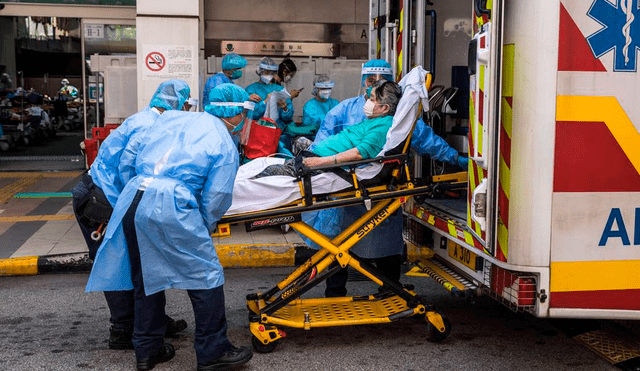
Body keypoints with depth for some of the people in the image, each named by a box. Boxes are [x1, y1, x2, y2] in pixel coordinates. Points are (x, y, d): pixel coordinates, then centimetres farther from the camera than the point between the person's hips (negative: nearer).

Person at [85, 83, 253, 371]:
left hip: (132, 198, 6)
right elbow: (214, 201, 3)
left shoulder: (170, 118, 19)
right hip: (171, 206, -6)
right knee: (206, 277, 7)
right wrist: (201, 234, 18)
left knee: (146, 277, 19)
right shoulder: (226, 146, 6)